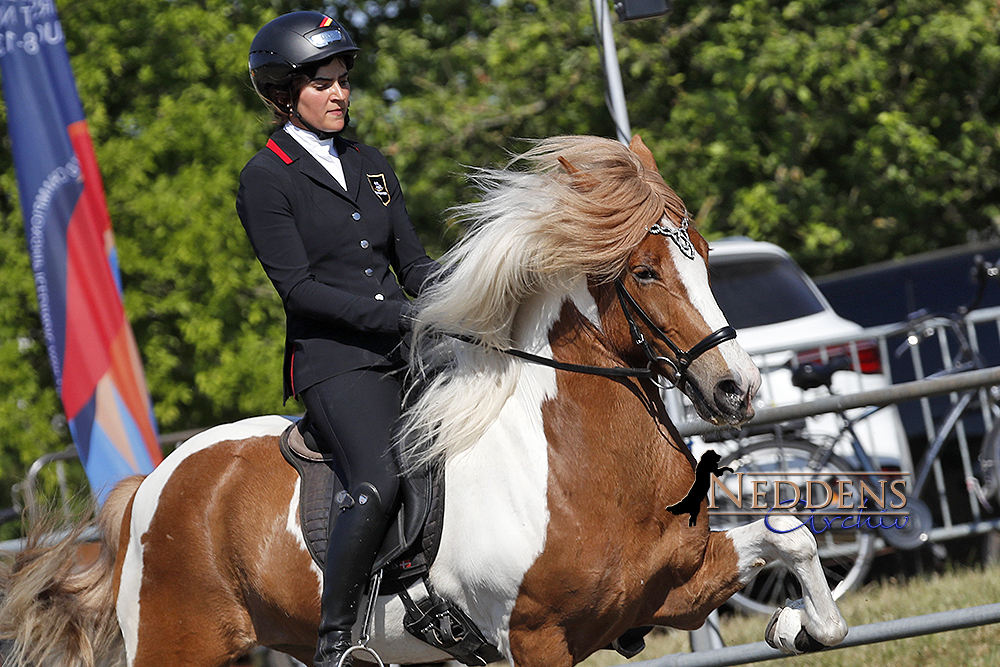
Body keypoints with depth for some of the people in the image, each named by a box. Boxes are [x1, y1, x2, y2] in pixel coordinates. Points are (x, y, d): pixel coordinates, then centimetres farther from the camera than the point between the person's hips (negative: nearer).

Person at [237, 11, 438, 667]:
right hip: (335, 361, -7)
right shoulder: (266, 180, -2)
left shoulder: (370, 164, 18)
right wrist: (396, 314, -19)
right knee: (379, 483, -29)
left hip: (406, 353, 7)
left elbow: (413, 261, 17)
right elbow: (298, 287, -10)